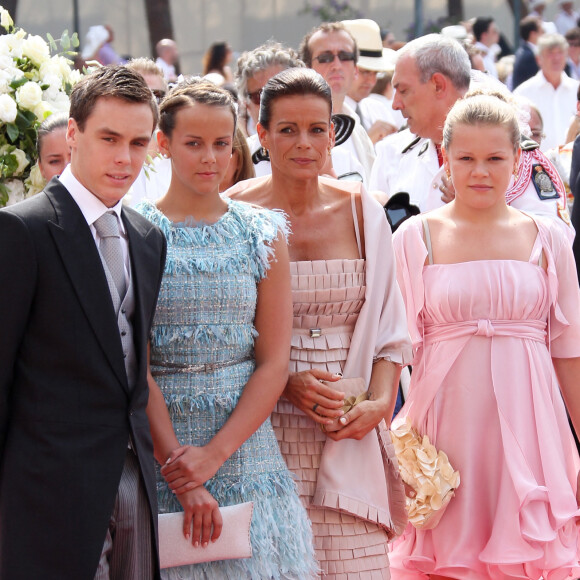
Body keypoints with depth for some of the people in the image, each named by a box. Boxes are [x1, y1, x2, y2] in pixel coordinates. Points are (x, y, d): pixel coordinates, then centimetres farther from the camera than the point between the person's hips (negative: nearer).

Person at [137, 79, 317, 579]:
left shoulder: (261, 233, 6)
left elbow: (274, 363, 1)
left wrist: (214, 454, -11)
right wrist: (178, 466, -15)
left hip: (244, 440, 2)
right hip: (155, 440, -2)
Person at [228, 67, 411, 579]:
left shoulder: (360, 211, 8)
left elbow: (388, 325, 10)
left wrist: (381, 402, -6)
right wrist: (286, 383, -13)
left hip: (348, 437, 2)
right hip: (265, 432, -2)